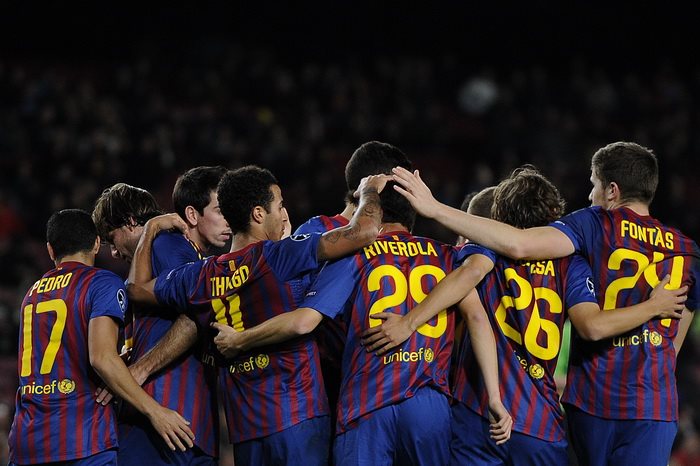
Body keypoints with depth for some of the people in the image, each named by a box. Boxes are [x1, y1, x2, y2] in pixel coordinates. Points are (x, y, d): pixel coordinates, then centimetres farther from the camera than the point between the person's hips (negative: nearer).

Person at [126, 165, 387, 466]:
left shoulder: (200, 277, 9)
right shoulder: (276, 257, -8)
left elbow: (137, 287, 27)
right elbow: (363, 232, -12)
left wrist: (151, 230, 39)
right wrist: (369, 191, 8)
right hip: (297, 418, -6)